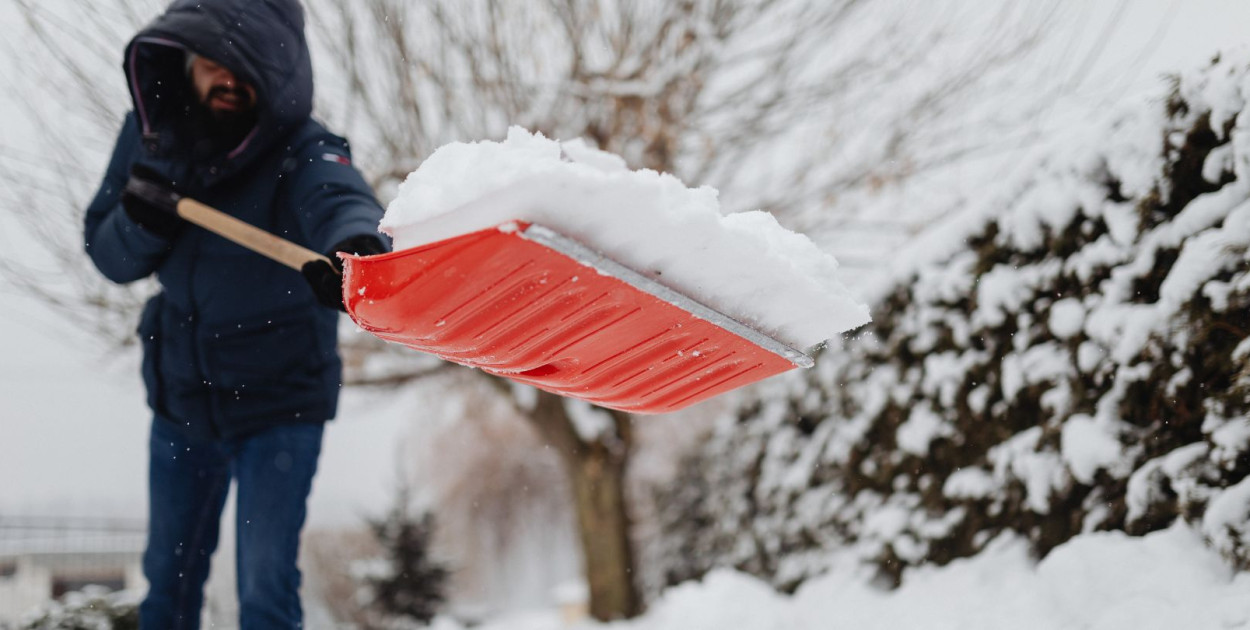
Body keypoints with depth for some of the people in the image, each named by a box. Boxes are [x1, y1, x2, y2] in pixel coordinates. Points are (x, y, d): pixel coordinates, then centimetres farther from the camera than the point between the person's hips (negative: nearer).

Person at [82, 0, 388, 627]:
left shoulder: (302, 150, -24)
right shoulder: (151, 133, -8)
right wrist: (142, 220, -25)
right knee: (168, 573, 21)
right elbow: (110, 257, -2)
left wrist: (353, 245, -72)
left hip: (278, 405, -5)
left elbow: (339, 199, -48)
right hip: (180, 394, 5)